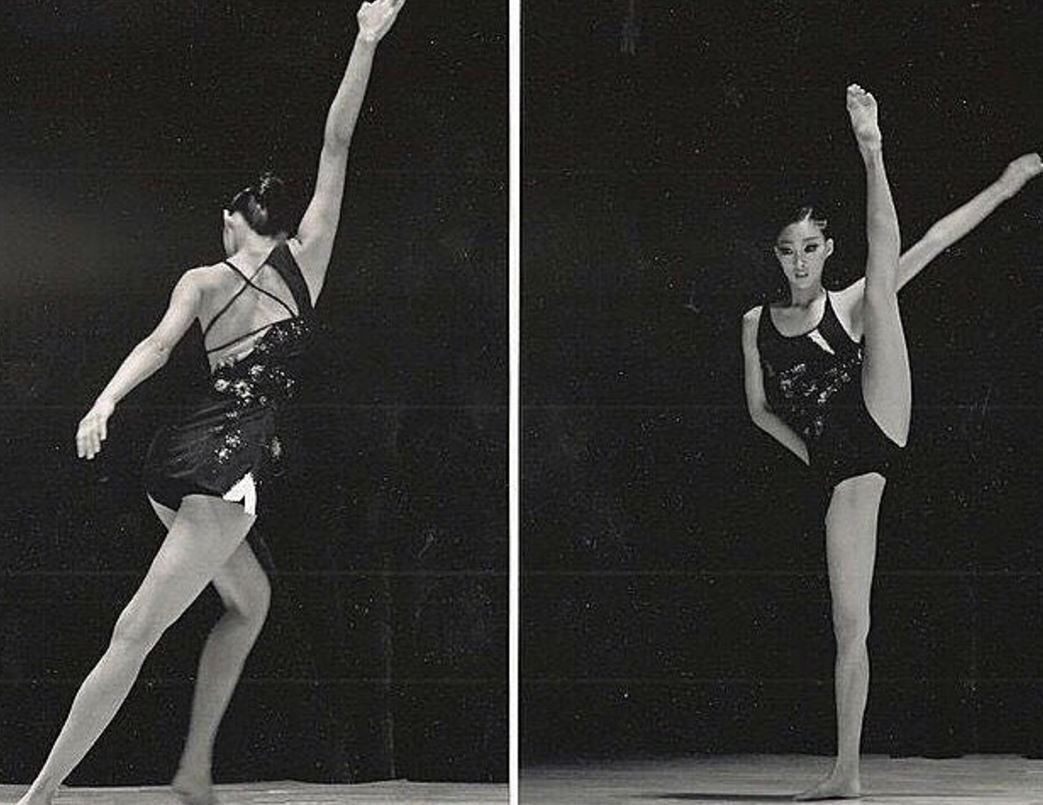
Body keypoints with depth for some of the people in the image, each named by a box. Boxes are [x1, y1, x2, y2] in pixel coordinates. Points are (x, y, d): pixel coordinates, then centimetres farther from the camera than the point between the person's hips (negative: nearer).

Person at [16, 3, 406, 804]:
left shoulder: (202, 281, 9)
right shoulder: (305, 259, 3)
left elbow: (159, 343, -10)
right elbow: (336, 147, 4)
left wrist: (104, 405, -21)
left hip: (175, 460, 6)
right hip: (227, 467, -6)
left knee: (250, 598, 27)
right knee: (137, 634, -9)